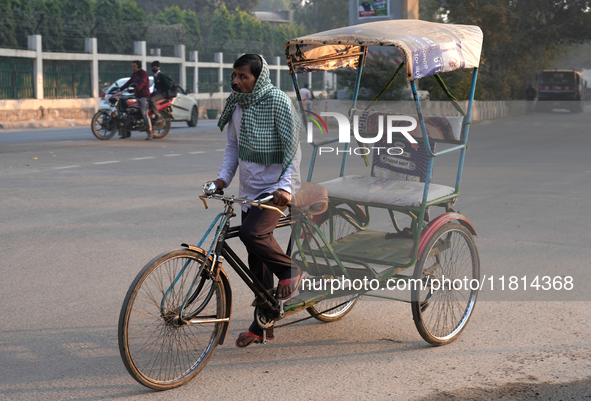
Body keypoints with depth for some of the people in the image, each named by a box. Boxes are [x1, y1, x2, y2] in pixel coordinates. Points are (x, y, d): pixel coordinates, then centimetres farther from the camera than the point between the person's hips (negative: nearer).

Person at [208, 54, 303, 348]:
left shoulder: (278, 101, -14)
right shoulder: (235, 103, 7)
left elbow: (292, 147, -15)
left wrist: (285, 186, -25)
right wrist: (222, 177, 1)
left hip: (276, 187, -7)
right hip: (249, 188, 7)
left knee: (251, 233, -30)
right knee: (257, 262, 10)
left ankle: (290, 270, -3)